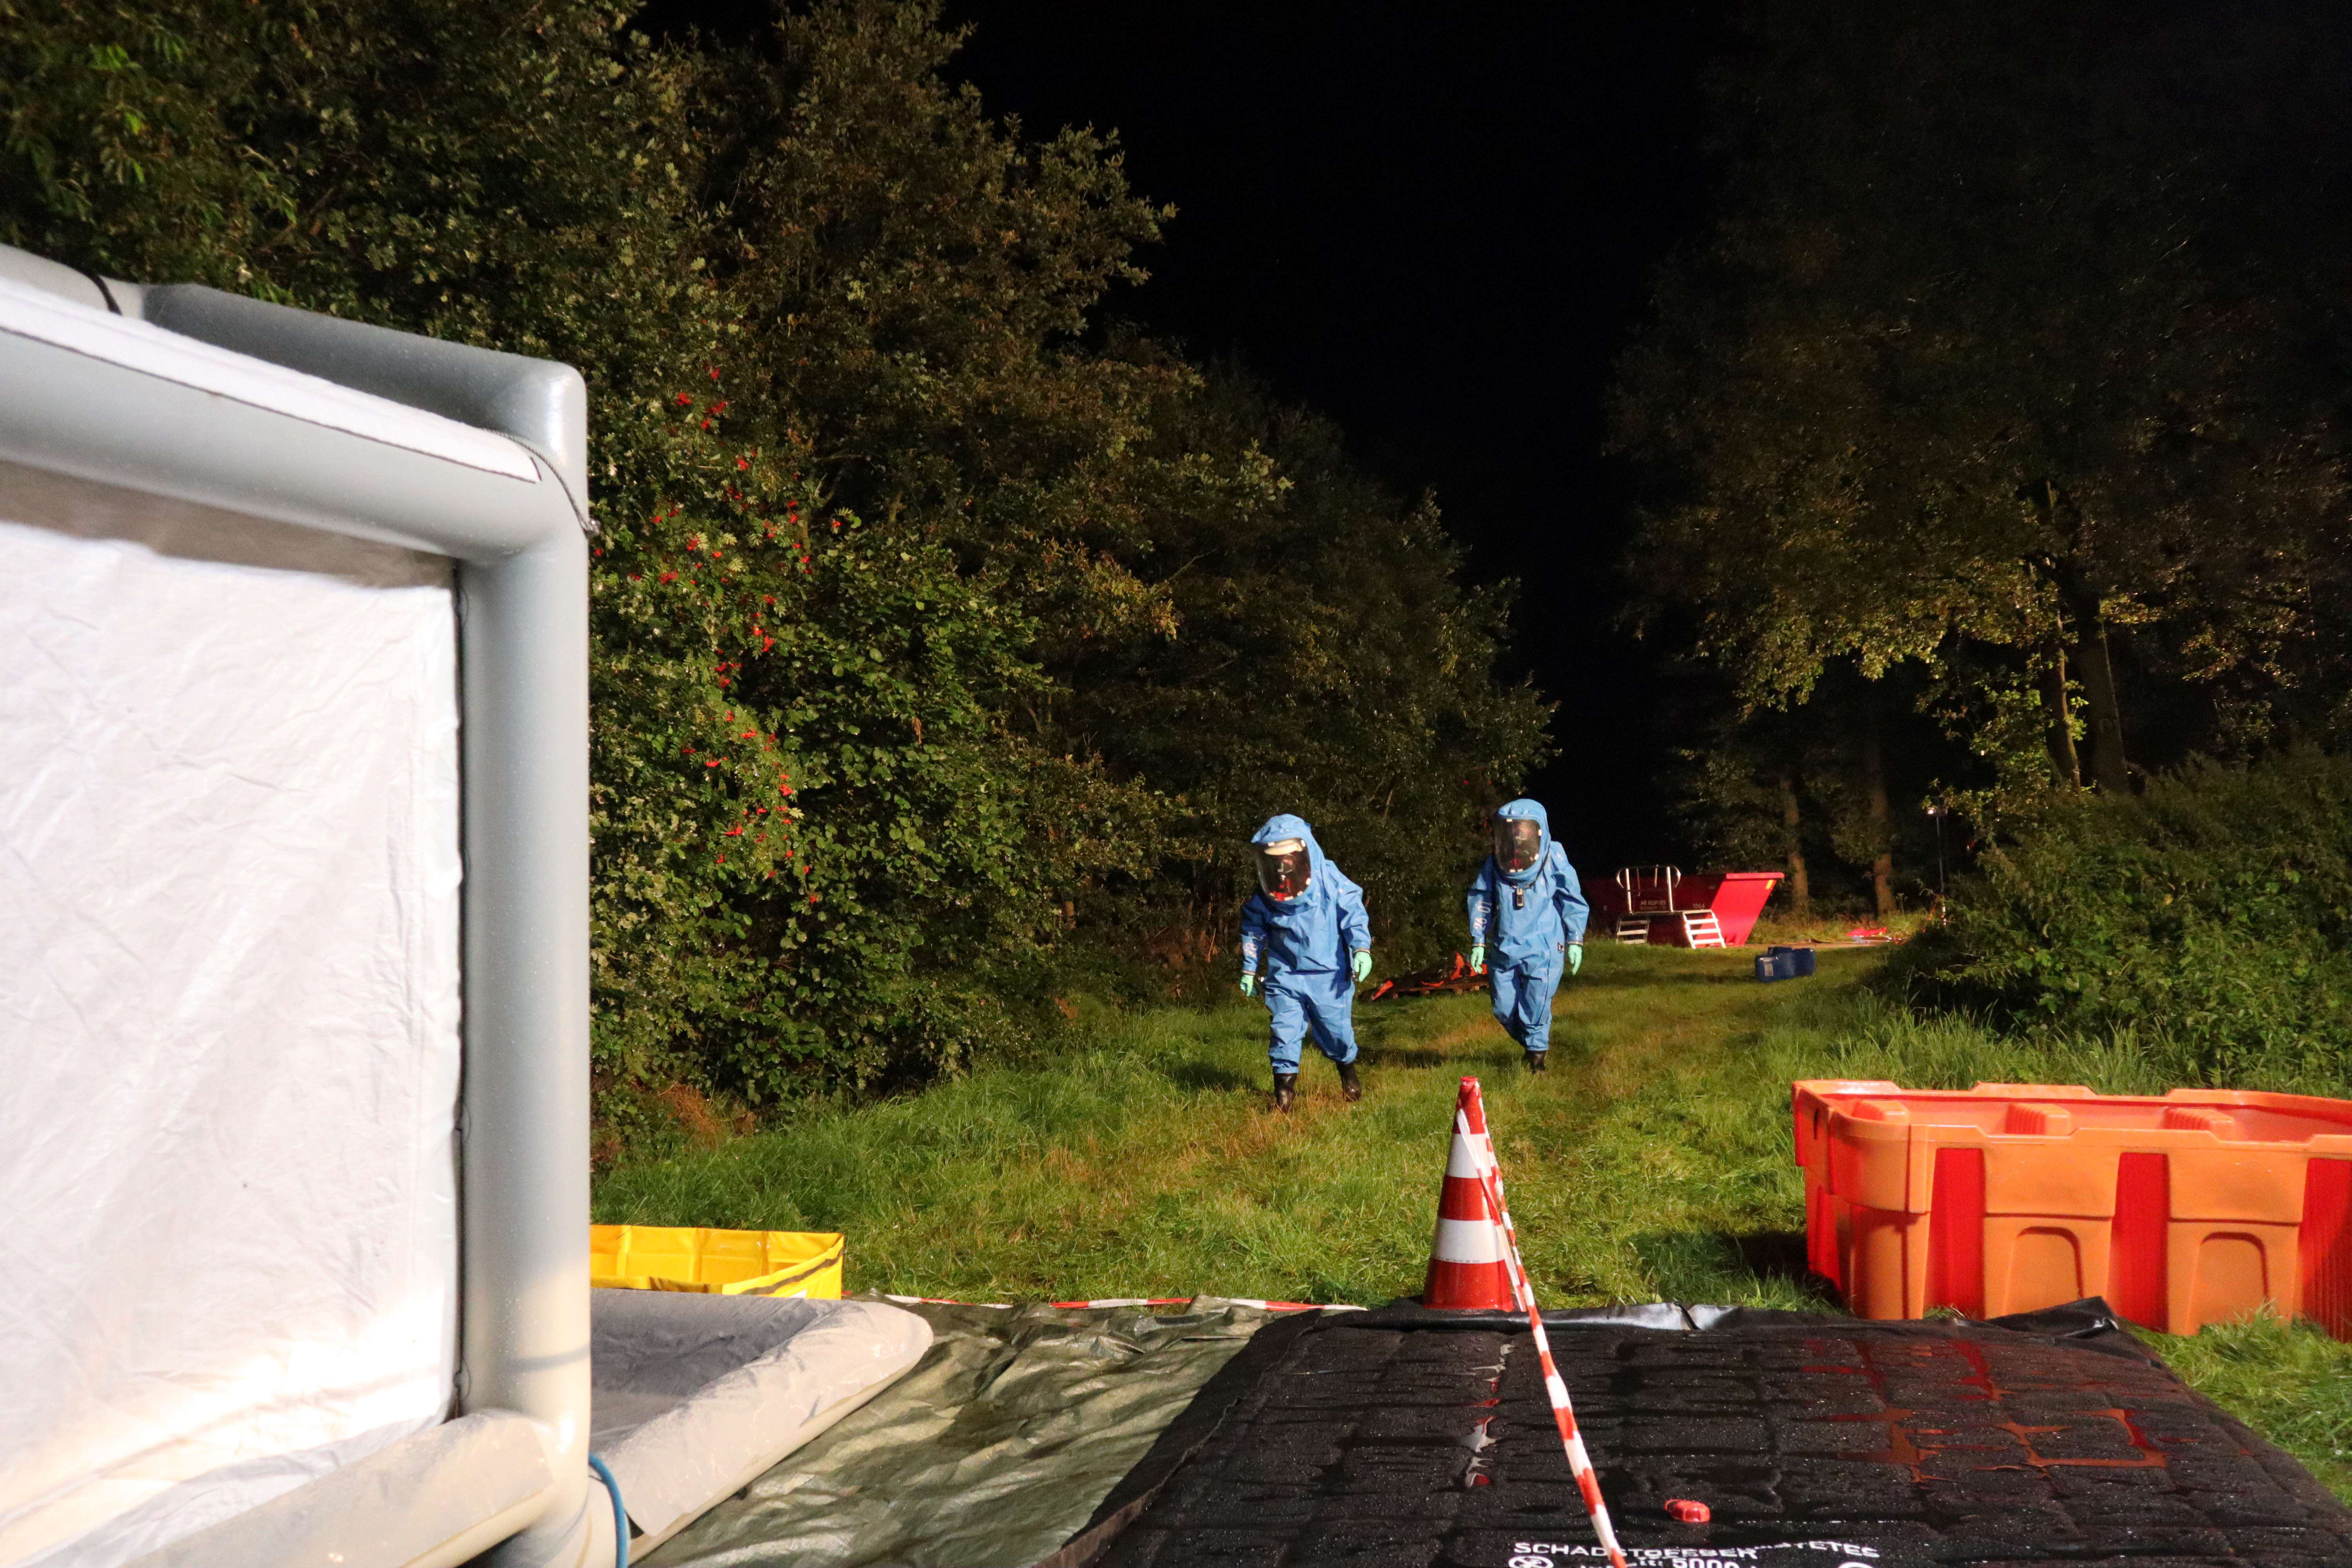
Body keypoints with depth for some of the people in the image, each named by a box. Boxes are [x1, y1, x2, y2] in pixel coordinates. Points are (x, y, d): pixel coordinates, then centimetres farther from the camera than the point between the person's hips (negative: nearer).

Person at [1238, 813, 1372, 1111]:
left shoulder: (1330, 881, -11)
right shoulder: (1263, 898, -4)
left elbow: (1354, 914, -8)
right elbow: (1254, 932, 9)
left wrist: (1362, 949, -19)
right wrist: (1249, 969, 11)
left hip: (1329, 974, -1)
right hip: (1286, 975, 1)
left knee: (1337, 1029, 10)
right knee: (1285, 1030, -8)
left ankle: (1347, 1068, 39)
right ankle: (1285, 1083, 6)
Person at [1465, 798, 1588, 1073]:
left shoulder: (1554, 861, -6)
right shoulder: (1495, 865, 1)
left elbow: (1573, 902, 3)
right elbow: (1481, 903, 10)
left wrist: (1575, 942, 3)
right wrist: (1478, 943, 8)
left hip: (1542, 949, -3)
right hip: (1505, 948, 3)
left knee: (1536, 1007, -7)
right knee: (1505, 1010, 6)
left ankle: (1537, 1055, 12)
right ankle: (1531, 1043, 33)